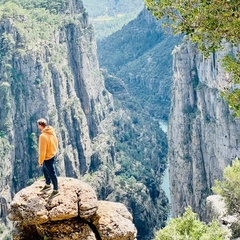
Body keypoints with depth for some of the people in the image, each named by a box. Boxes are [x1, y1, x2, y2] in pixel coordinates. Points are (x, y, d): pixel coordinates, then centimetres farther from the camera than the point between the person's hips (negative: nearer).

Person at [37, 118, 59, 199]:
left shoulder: (43, 136, -30)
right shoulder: (52, 132, -4)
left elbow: (42, 151, -25)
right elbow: (56, 143, 9)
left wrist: (40, 161, -12)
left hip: (48, 157, -9)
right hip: (52, 154, 9)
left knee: (52, 173, 7)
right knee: (45, 170, 27)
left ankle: (56, 190, 22)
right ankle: (48, 185, 45)